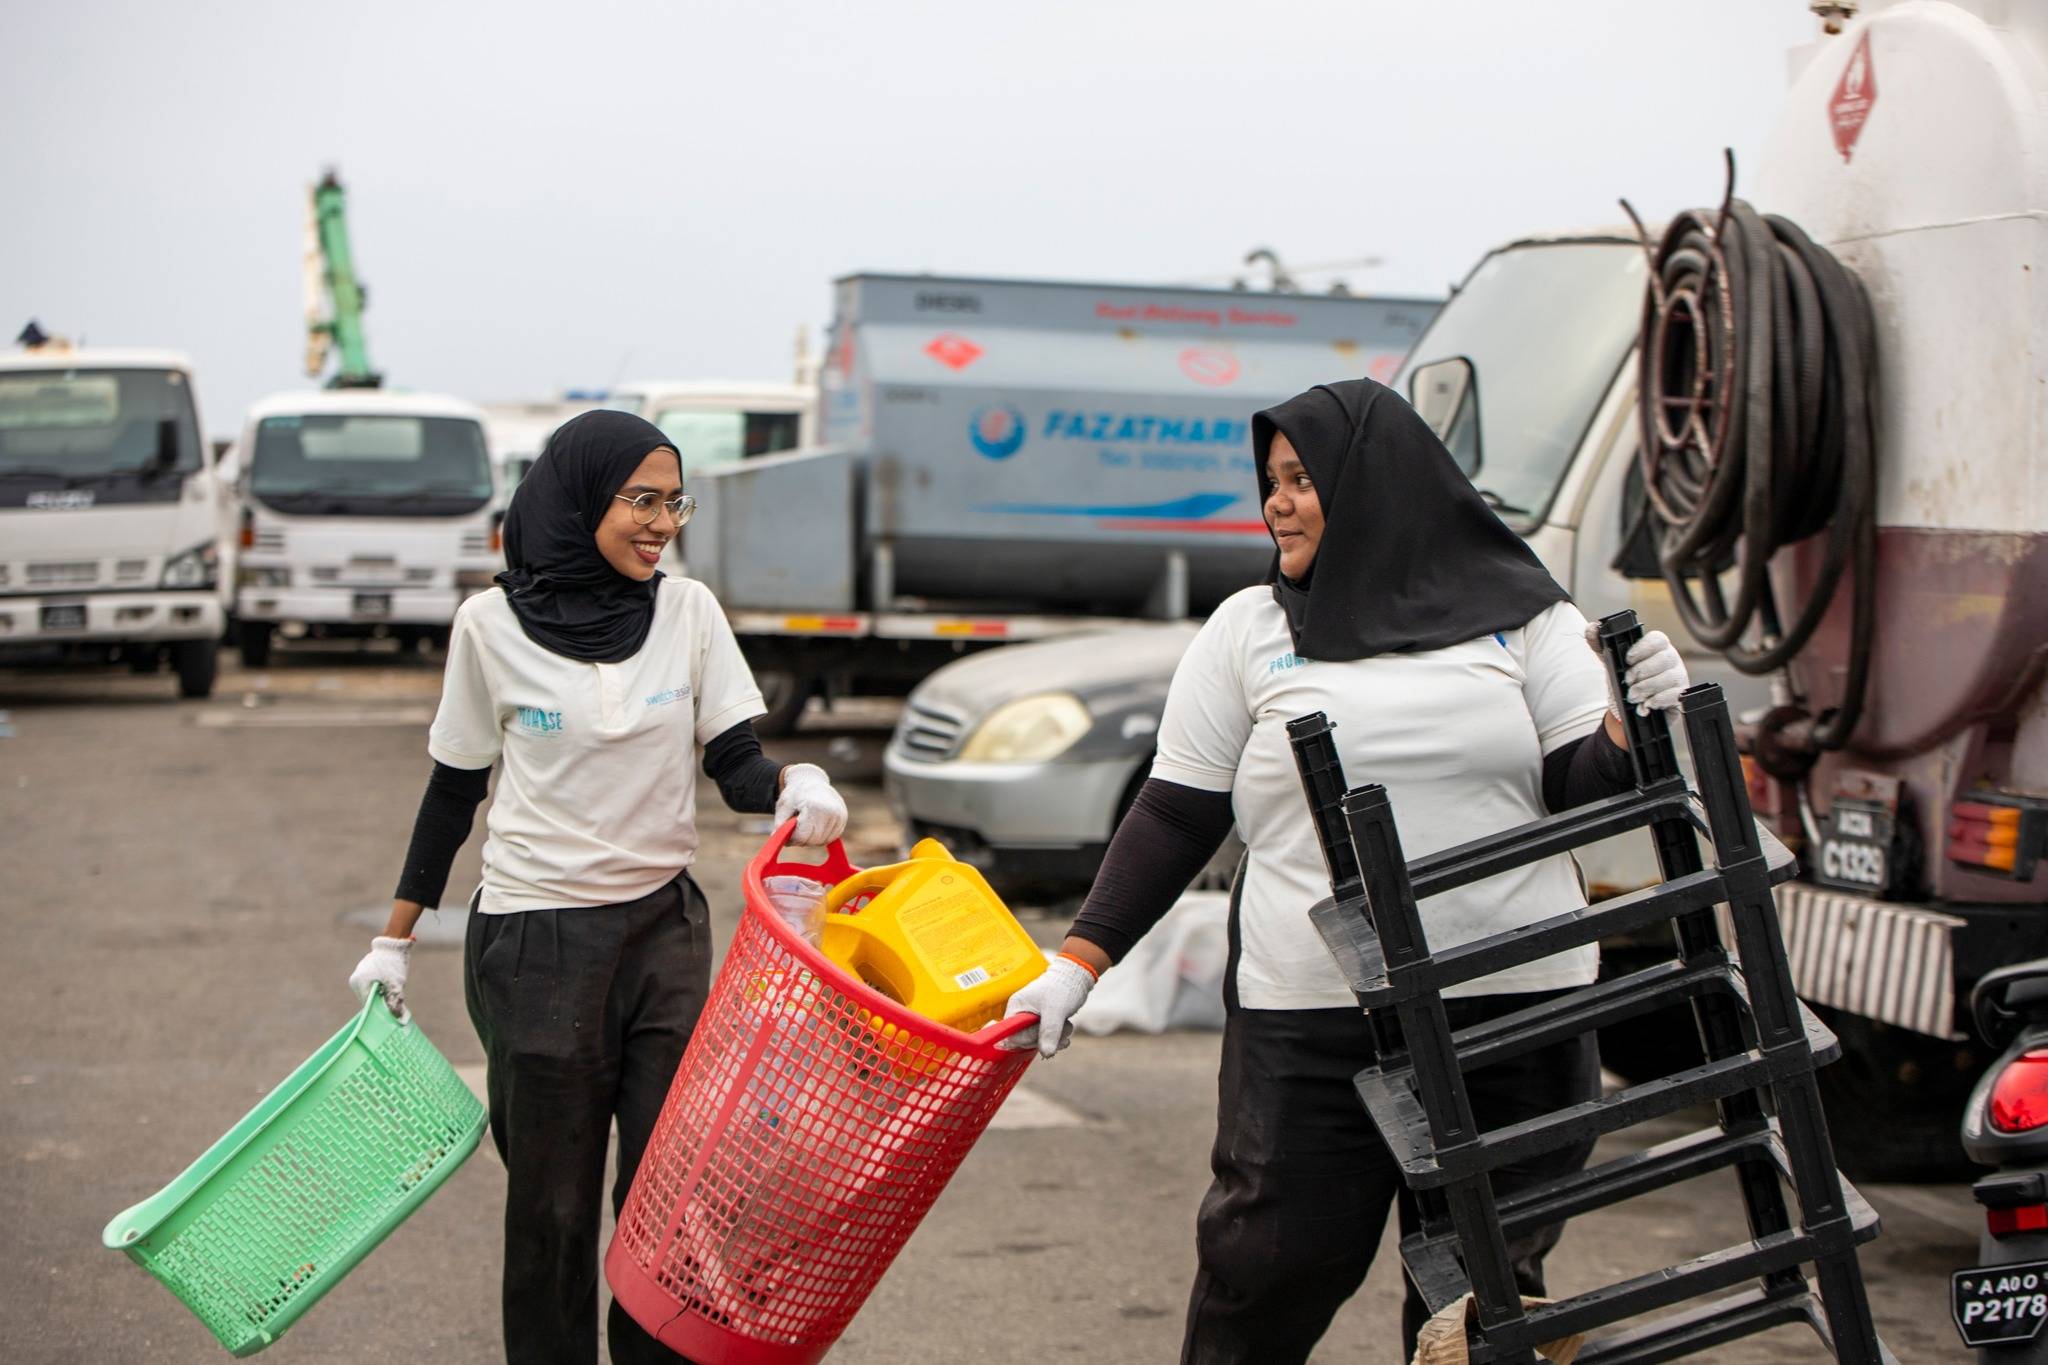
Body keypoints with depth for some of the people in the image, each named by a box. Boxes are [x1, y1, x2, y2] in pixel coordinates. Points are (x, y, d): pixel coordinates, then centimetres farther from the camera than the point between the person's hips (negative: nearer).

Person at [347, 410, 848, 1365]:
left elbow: (735, 763, -1)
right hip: (535, 944, -2)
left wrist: (794, 784, -24)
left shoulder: (689, 612, 1)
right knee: (553, 1201, 4)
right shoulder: (493, 625, -5)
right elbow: (455, 788, 5)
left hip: (666, 928, 2)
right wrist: (394, 938, 8)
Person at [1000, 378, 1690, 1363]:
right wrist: (1075, 965, 2)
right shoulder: (1248, 631, 9)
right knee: (1263, 1278, -2)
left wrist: (1634, 720, -16)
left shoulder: (1521, 616, 8)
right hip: (1309, 1025, 0)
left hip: (1517, 1011, 1)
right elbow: (1172, 820, 9)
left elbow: (1583, 791, 6)